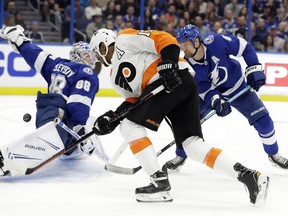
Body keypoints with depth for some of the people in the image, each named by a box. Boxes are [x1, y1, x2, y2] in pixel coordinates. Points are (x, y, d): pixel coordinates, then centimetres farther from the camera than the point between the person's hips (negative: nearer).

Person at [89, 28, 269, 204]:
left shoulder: (124, 40, 5)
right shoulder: (116, 75, 32)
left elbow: (164, 39, -5)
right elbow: (133, 100, 23)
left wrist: (168, 64, -19)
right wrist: (112, 118, 11)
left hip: (176, 79, -9)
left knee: (130, 126, -7)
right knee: (194, 146, 0)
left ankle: (160, 182, -12)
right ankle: (248, 175, -7)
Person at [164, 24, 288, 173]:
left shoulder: (216, 42, -32)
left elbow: (244, 47, -18)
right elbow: (204, 89, -20)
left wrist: (254, 69, -21)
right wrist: (215, 100, -40)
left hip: (237, 87, -1)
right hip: (210, 93, 1)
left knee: (263, 121, -6)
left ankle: (274, 155, 19)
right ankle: (180, 156, 9)